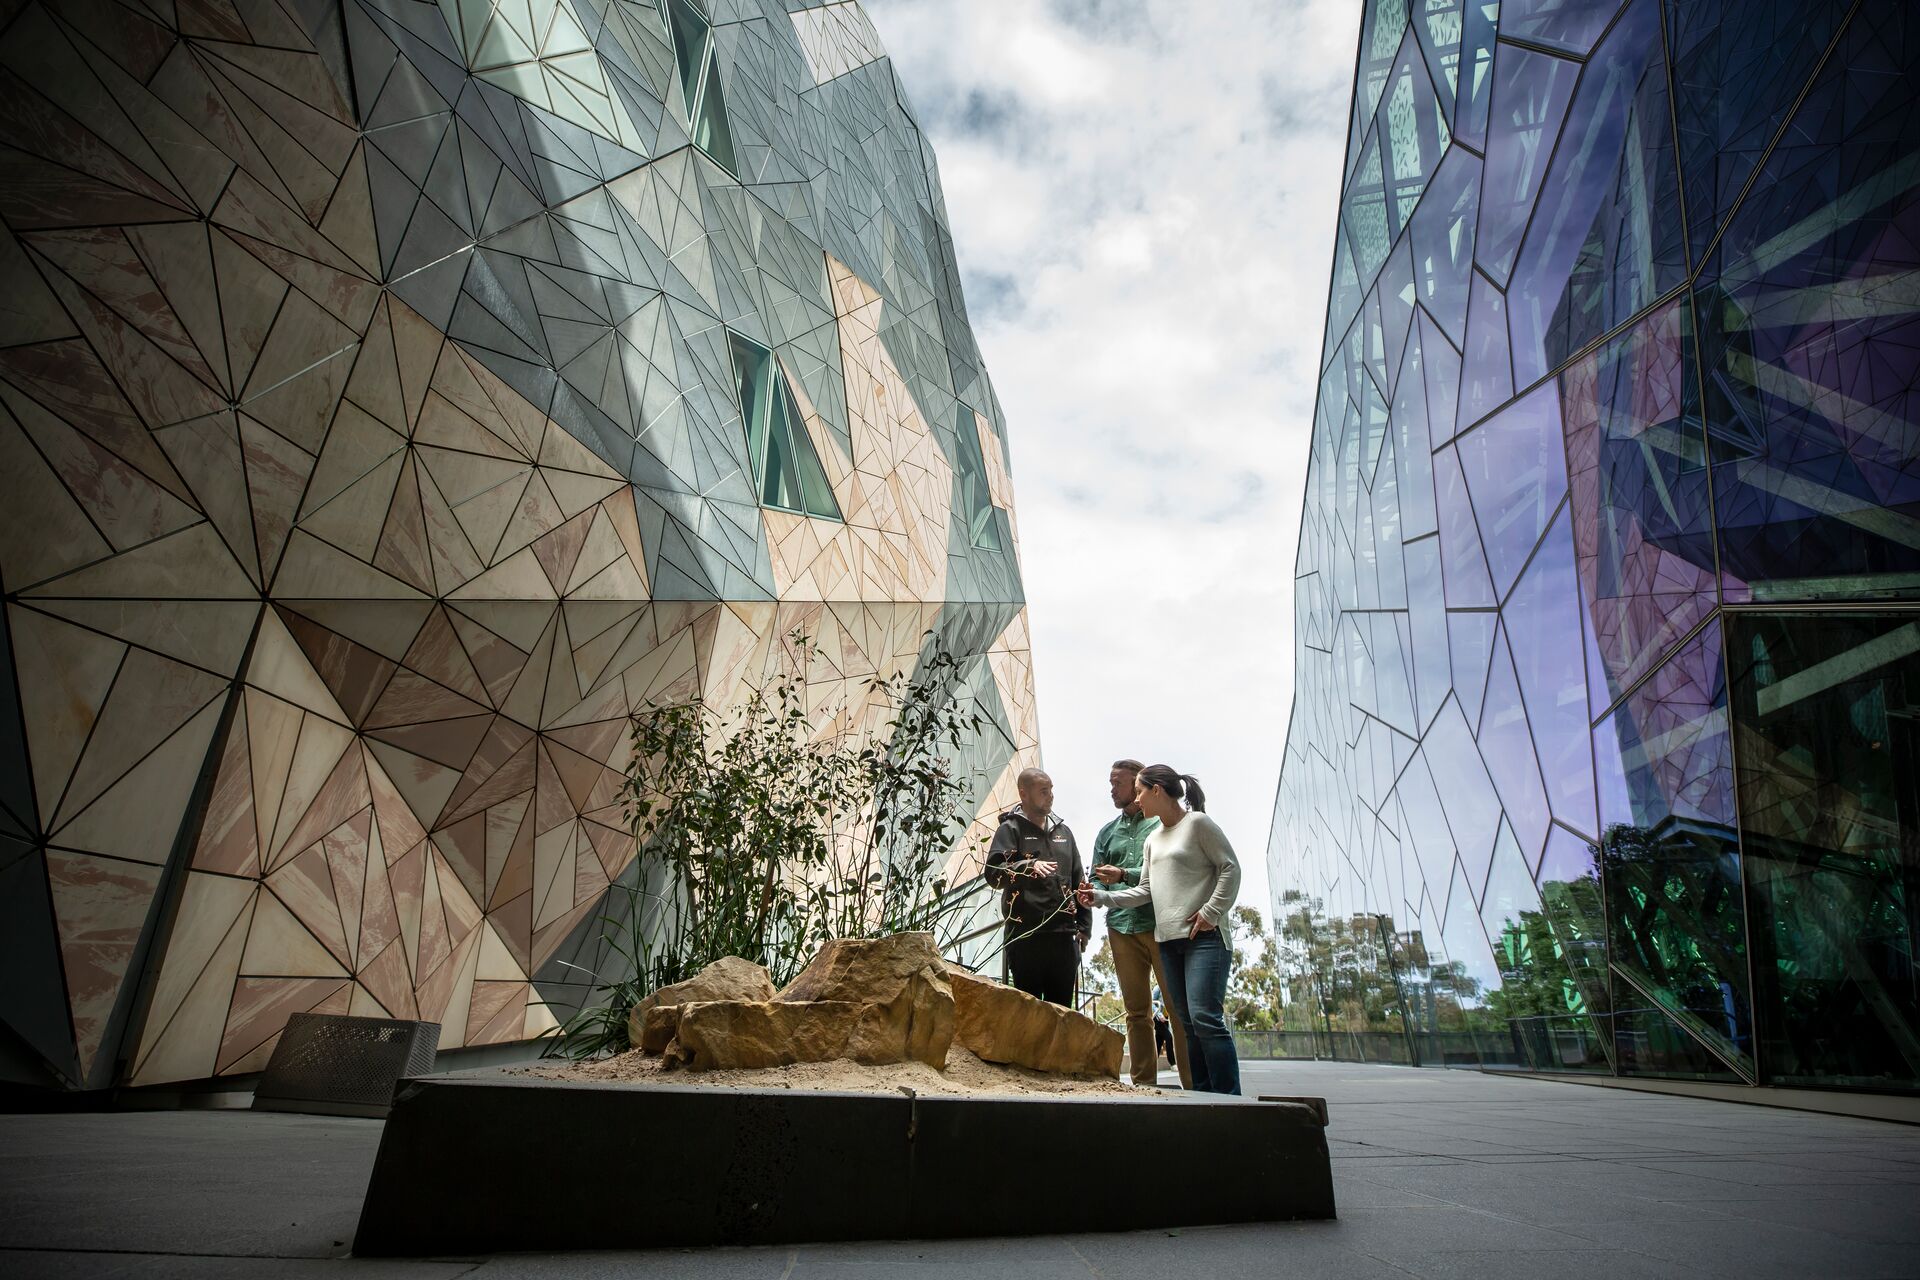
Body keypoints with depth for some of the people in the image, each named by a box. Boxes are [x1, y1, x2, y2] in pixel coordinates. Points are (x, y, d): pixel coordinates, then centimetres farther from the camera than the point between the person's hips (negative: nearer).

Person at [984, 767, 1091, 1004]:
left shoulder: (1062, 831, 18)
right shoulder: (1011, 829, 0)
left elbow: (1078, 881, 21)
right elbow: (993, 873, -14)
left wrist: (1084, 926, 14)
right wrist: (1029, 866, -31)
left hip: (1064, 935, 5)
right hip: (1026, 935, -5)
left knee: (1062, 1006, 10)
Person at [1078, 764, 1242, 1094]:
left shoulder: (1197, 823, -2)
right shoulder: (1153, 839, 18)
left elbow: (1230, 868, -6)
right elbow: (1145, 891, 17)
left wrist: (1211, 912, -14)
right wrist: (1101, 897, 8)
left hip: (1203, 936, -7)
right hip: (1168, 940, 7)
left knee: (1205, 1017, -15)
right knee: (1187, 1021, 7)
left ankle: (1229, 1096, -9)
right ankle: (1203, 1095, 12)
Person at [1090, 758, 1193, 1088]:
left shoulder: (1162, 822, 3)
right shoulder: (1107, 832, 18)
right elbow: (1097, 883, 15)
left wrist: (1124, 875, -14)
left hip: (1161, 924, -5)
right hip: (1121, 926, 5)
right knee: (1137, 1011, 7)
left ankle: (1193, 1085, 1)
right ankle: (1144, 1085, 12)